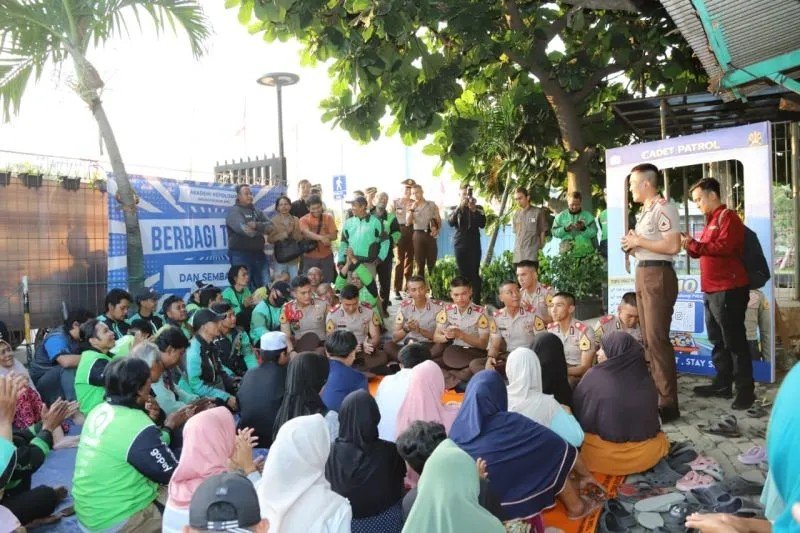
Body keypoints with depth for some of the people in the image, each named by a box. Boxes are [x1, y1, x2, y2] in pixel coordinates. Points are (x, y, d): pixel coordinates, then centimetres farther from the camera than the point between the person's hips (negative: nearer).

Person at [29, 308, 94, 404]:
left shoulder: (77, 339, 2)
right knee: (68, 368, -34)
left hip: (63, 380, 8)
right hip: (41, 383, -8)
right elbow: (66, 361, -41)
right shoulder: (56, 338, -24)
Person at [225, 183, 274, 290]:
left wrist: (256, 225, -15)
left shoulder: (257, 211, 17)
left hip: (259, 253, 6)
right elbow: (244, 230, -19)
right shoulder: (234, 211, -3)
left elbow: (270, 226, 4)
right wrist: (262, 229, -2)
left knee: (266, 286, 5)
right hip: (240, 254, -6)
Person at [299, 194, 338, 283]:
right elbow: (307, 233, -20)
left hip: (326, 256, 1)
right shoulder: (304, 220, -1)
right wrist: (321, 237, -39)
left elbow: (334, 236, -4)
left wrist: (315, 237, -19)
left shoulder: (328, 218, 4)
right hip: (310, 257, -1)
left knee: (327, 284, 6)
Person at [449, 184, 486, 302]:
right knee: (463, 273, 0)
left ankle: (476, 301, -6)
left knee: (474, 273, -7)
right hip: (460, 244, 1)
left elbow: (482, 224, -3)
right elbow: (450, 222, -7)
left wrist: (474, 210, -13)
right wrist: (459, 207, -18)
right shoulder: (455, 208, 10)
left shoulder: (478, 208, 9)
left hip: (474, 244, -1)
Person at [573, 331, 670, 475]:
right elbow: (652, 422, 7)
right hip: (645, 456, 2)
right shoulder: (646, 382, -9)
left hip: (599, 456, -1)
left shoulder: (594, 376, -16)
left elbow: (576, 414, -3)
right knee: (660, 437, 33)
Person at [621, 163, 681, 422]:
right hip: (643, 274, 10)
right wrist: (632, 245, 8)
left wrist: (639, 242, -14)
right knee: (648, 338, 13)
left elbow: (673, 246, -22)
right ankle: (655, 391, 23)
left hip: (658, 275, -10)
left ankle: (668, 402, -2)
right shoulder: (645, 210, 17)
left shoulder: (663, 207, -12)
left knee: (658, 339, -9)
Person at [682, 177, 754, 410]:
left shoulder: (728, 217, -8)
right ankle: (723, 383, 22)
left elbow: (724, 247, -22)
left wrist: (694, 244, -19)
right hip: (711, 290, 10)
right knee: (718, 340, 13)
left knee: (734, 340, -5)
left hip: (729, 289, -10)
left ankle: (745, 389, 1)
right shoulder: (711, 221, 21)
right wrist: (690, 244, 4)